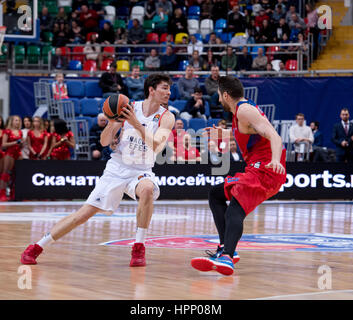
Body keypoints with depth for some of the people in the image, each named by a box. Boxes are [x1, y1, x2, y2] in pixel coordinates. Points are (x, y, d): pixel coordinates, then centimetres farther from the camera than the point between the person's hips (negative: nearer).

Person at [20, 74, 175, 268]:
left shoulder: (166, 118, -5)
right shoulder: (129, 108, -3)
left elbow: (155, 147, -21)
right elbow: (104, 142, -3)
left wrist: (136, 124, -30)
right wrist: (111, 122, -22)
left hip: (141, 172, 0)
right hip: (117, 169, 0)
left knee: (147, 189, -36)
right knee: (85, 213, -6)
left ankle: (139, 247, -23)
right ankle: (37, 247, 6)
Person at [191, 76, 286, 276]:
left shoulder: (245, 110, -11)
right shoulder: (243, 109, 20)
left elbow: (274, 136, -24)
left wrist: (275, 160, -42)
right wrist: (223, 133, 52)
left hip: (265, 170, -11)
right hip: (259, 170, 11)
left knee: (235, 210, -29)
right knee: (215, 195, 21)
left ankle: (227, 258, -49)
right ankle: (227, 249, 15)